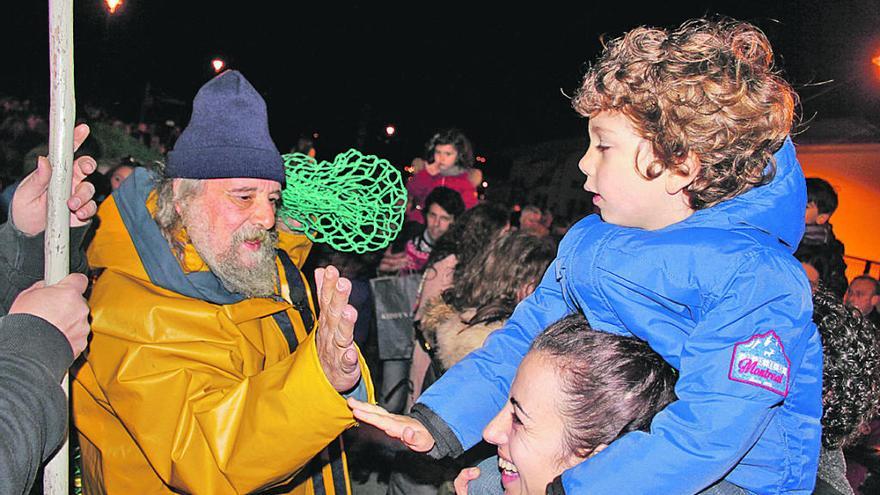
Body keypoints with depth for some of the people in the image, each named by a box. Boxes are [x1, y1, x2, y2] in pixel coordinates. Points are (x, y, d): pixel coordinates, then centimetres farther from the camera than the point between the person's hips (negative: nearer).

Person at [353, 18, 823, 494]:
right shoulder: (586, 241, 4)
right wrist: (434, 422, -6)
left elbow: (705, 434, -27)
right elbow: (525, 338, 6)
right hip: (587, 456, 6)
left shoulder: (758, 281, -19)